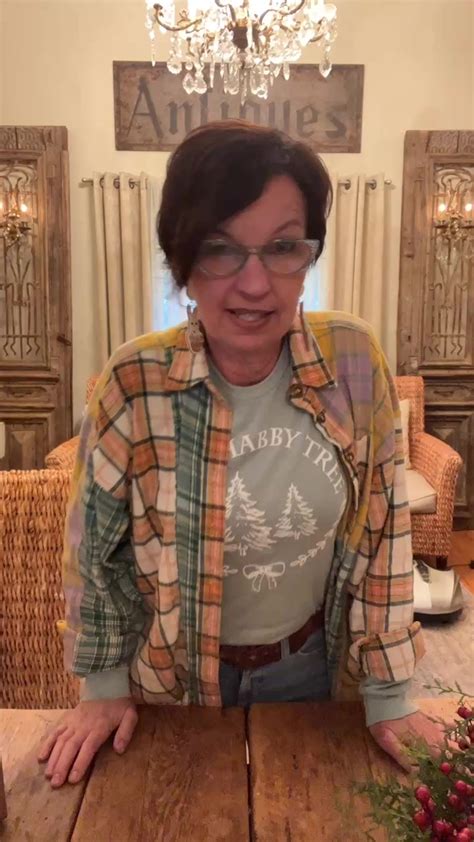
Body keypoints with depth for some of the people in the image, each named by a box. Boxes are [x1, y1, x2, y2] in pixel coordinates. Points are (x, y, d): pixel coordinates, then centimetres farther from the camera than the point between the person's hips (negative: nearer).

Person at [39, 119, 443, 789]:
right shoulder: (135, 383, -23)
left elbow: (385, 524, -10)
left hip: (312, 661, 2)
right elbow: (93, 545, -9)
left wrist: (390, 695, -4)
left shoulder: (355, 361, -18)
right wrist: (104, 686, -1)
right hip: (175, 676, -1)